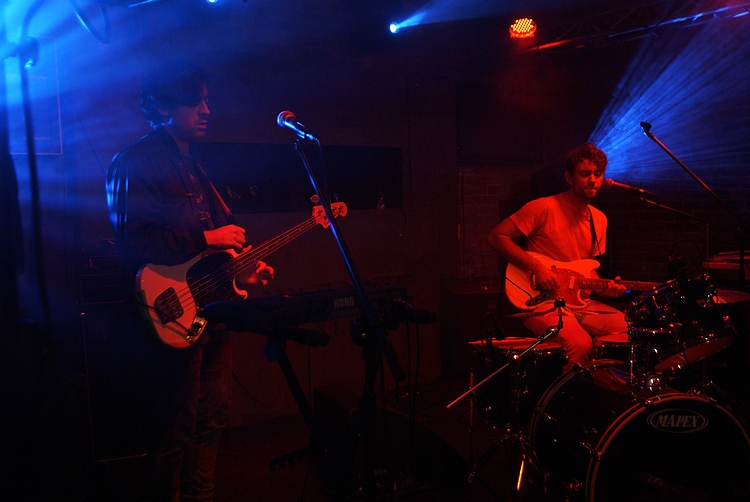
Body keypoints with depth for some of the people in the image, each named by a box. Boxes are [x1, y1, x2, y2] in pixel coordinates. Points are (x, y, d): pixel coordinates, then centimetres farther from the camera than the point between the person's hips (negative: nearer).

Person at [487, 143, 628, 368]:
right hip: (543, 302, -7)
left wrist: (605, 287, -2)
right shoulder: (544, 208, -11)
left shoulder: (599, 220, 12)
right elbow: (497, 236, -13)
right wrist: (536, 268, -19)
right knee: (581, 345, -31)